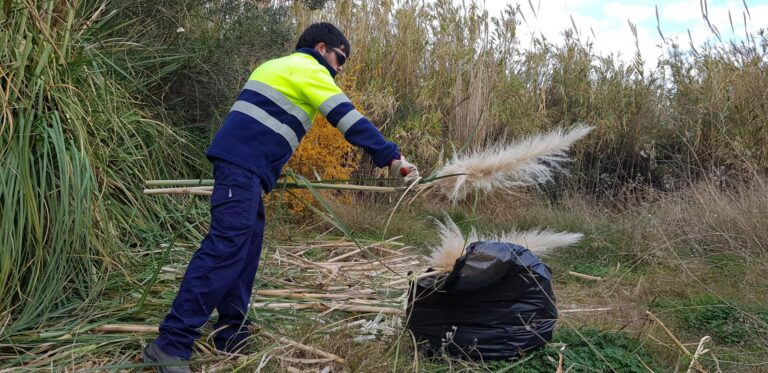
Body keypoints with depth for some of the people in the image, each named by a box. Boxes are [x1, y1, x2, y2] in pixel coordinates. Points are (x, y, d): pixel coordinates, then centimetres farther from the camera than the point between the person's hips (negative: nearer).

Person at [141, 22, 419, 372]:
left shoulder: (279, 67, 28)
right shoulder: (308, 69, -2)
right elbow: (348, 118, -10)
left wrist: (272, 173, 28)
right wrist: (392, 157, -11)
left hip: (240, 162, 10)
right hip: (243, 163, -10)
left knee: (247, 244, 10)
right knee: (226, 246, -16)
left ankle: (230, 334, 14)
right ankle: (171, 344, -17)